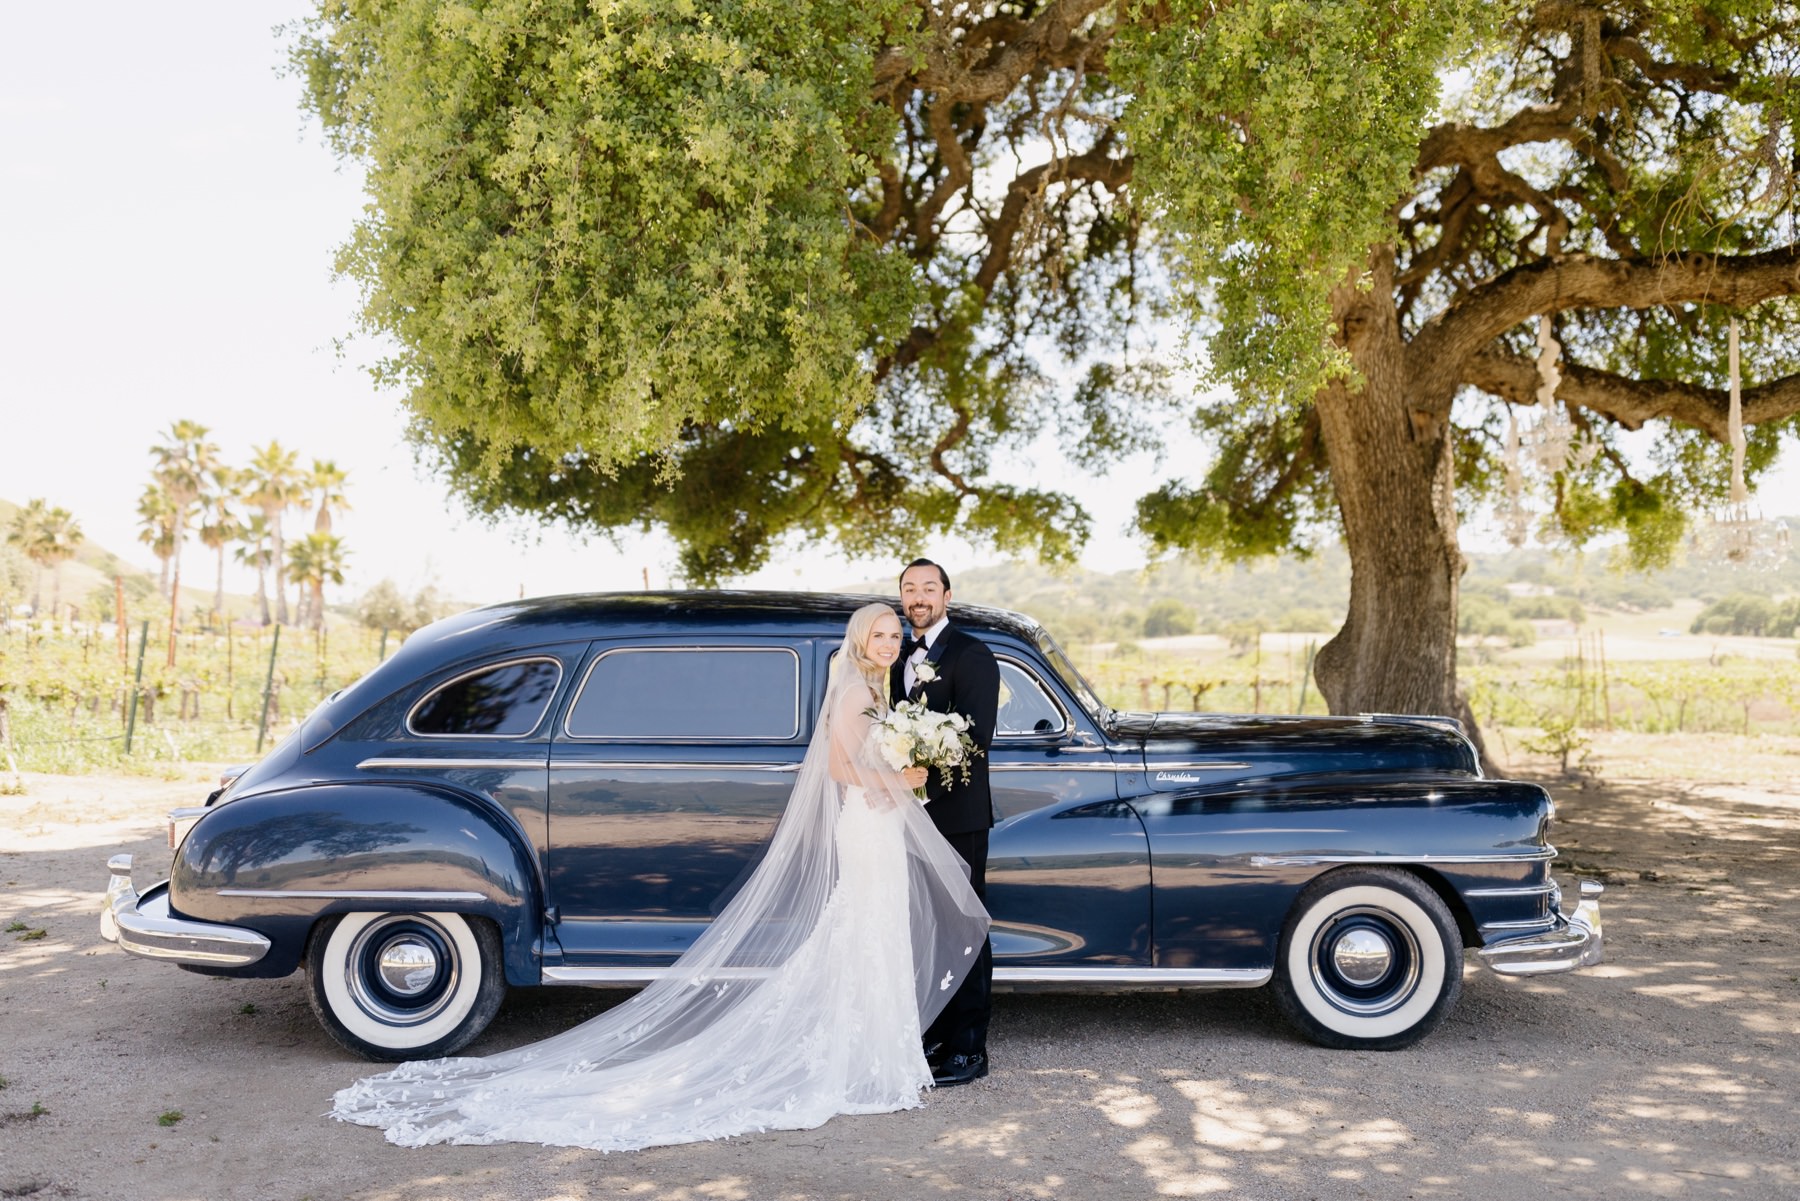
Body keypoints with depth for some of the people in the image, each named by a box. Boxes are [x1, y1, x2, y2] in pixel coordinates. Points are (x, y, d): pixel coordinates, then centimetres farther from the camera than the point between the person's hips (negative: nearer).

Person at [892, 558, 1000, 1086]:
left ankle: (968, 1050, 5)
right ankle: (937, 1036, 24)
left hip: (957, 816, -7)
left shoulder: (970, 654, -8)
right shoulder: (901, 659, 17)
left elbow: (976, 737, -17)